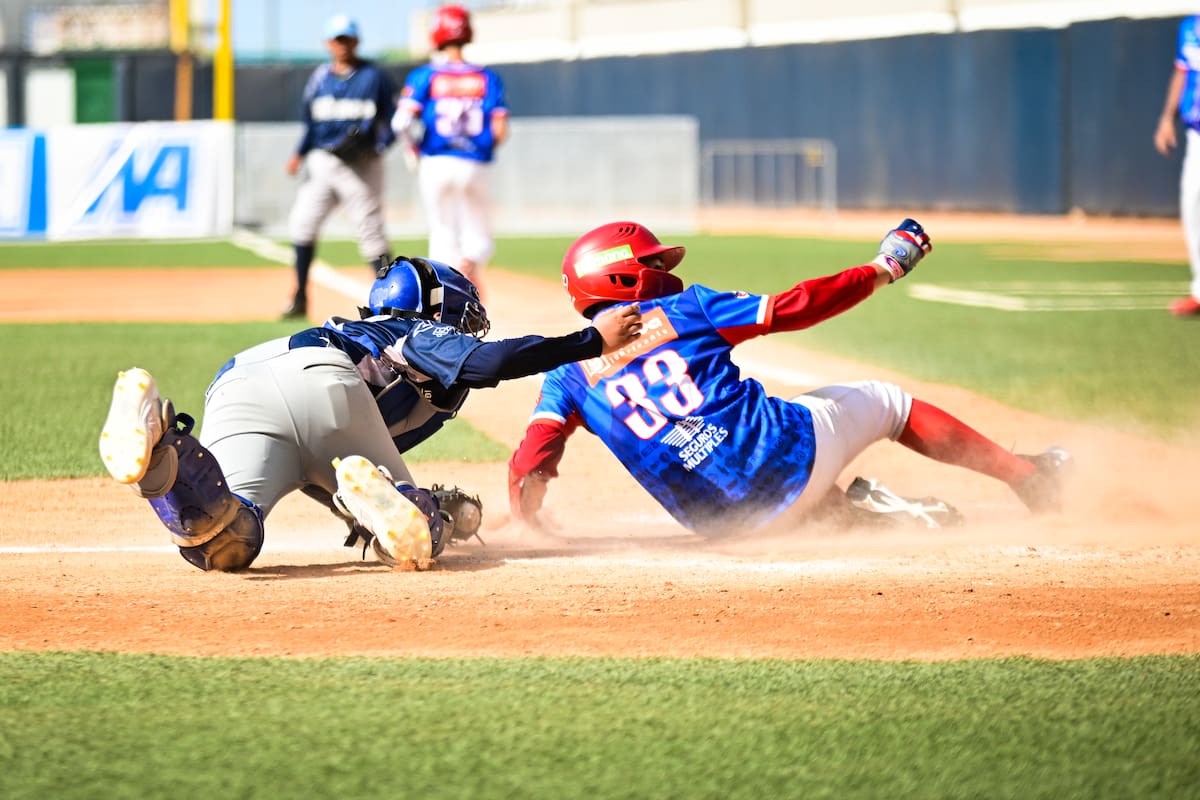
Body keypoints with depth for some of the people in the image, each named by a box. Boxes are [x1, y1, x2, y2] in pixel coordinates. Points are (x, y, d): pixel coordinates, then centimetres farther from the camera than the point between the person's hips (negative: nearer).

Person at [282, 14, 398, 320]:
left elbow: (393, 120, -1)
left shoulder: (374, 77, -2)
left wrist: (375, 146, -17)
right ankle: (299, 298, 5)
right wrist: (299, 154, 6)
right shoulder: (319, 78, 11)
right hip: (322, 162, 4)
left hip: (361, 165, -4)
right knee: (302, 224, -3)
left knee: (371, 230, -5)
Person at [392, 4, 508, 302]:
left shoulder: (425, 76, -1)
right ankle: (470, 264, -24)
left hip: (435, 163, -1)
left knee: (443, 236, 9)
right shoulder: (487, 78, 5)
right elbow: (500, 131, -2)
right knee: (479, 240, 10)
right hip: (475, 166, 1)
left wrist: (414, 147, 5)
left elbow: (403, 121, -13)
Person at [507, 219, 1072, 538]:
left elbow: (530, 460, -8)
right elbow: (790, 310, 0)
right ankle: (1027, 478, 33)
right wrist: (883, 270, 9)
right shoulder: (682, 310, 1)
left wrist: (526, 516, 5)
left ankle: (858, 513, 10)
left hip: (723, 522, 3)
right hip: (789, 454, -3)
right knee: (883, 401, 24)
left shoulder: (568, 373, 7)